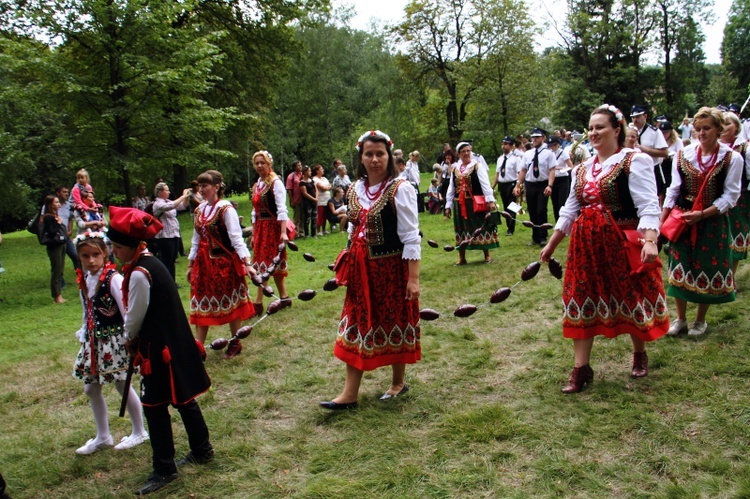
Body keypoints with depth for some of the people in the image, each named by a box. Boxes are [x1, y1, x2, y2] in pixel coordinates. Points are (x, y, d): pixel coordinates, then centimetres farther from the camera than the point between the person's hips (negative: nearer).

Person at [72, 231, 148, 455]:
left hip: (114, 340, -7)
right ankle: (103, 436, 32)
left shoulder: (113, 278, -19)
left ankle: (139, 432, 26)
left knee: (123, 386, 6)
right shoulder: (84, 280, 3)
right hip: (94, 342, 7)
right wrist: (83, 333, 12)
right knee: (91, 389, 14)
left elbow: (128, 311, -20)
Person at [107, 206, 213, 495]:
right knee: (182, 398, 19)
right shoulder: (151, 263, 7)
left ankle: (164, 470, 12)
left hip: (159, 347, -10)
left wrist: (129, 339, 4)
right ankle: (202, 450, 34)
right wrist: (134, 340, 13)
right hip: (174, 341, 10)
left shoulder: (139, 273, -22)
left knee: (154, 406, 1)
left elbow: (135, 315, -15)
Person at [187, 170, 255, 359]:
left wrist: (247, 263, -26)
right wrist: (191, 265, 17)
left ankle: (235, 343, 21)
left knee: (230, 303, 6)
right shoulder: (200, 209, 8)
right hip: (204, 262, 6)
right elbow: (197, 240, 15)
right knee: (201, 304, 6)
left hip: (225, 261, -6)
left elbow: (236, 237, -18)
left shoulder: (226, 209, -12)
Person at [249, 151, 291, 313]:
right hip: (260, 228, 8)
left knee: (265, 263, -6)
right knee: (273, 264, 10)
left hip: (273, 227, -8)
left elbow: (282, 209, -18)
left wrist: (283, 232, -25)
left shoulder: (275, 182, -10)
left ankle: (258, 302, -2)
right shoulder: (257, 185, 13)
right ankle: (284, 298, 19)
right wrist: (254, 234, 16)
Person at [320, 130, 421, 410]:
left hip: (391, 267, -6)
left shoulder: (400, 189, -12)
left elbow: (410, 237, -15)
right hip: (361, 268, 6)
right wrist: (349, 266, 12)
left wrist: (414, 278, -18)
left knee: (394, 323, 9)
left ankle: (398, 382, 30)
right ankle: (350, 393, 13)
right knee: (356, 324, 6)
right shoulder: (356, 189, 6)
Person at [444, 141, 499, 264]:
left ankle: (487, 255, 14)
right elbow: (451, 188, 13)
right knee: (461, 229, 10)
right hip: (460, 204, 4)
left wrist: (490, 200, -19)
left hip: (476, 203, -4)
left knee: (481, 227, 2)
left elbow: (485, 184, -10)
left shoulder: (477, 166, -3)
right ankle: (461, 258, 19)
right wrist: (448, 205, 11)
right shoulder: (455, 169, 10)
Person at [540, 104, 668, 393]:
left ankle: (639, 355, 35)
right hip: (586, 245, 6)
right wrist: (551, 245, 18)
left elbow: (648, 206, -16)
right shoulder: (582, 169, 13)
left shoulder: (634, 161, -7)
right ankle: (581, 369, 11)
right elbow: (570, 210, 18)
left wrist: (650, 240, -31)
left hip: (623, 244, -5)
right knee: (582, 302, 4)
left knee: (630, 300, 8)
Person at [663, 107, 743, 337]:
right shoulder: (683, 155, 1)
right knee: (680, 268, 4)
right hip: (682, 221, 2)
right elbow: (673, 190, 4)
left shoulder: (732, 158, -5)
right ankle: (680, 319, 20)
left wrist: (702, 214, -18)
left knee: (707, 269, 7)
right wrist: (662, 221, -1)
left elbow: (730, 196, -7)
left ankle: (700, 320, 24)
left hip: (713, 223, -2)